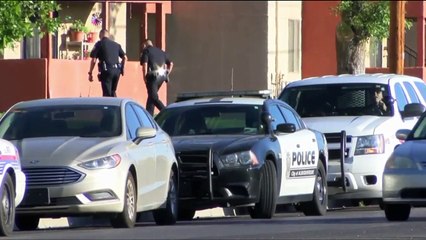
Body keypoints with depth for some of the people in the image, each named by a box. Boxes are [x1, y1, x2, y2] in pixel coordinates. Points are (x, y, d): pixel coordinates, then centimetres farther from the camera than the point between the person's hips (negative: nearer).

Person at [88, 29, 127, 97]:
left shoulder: (99, 44, 1)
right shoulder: (116, 45, 16)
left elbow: (93, 60, -4)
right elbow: (125, 57, 12)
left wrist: (90, 73, 3)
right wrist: (122, 68, 26)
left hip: (106, 71, -5)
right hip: (117, 71, 5)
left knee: (107, 94, -3)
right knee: (113, 92, 19)